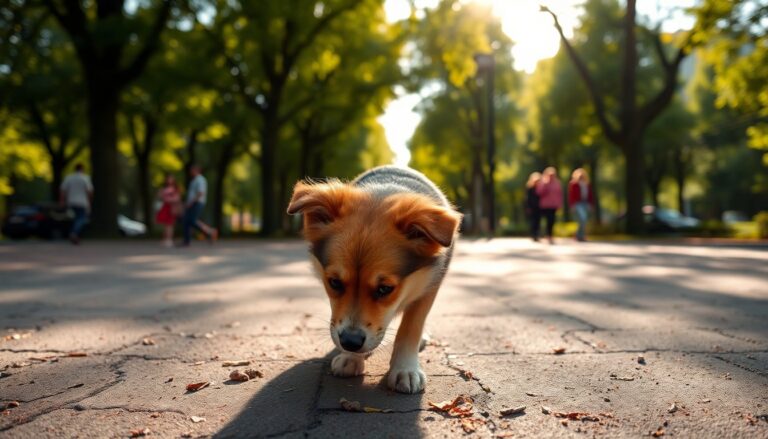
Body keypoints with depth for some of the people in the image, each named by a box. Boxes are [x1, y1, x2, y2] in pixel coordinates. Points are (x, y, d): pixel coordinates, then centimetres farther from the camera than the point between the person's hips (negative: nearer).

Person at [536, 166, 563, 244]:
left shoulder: (557, 182, 11)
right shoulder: (542, 182, -4)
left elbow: (560, 193, 16)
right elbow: (539, 192, -17)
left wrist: (560, 204, 11)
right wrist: (544, 183, -25)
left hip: (554, 206, 5)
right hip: (546, 206, -5)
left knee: (552, 221, 5)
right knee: (549, 220, -11)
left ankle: (549, 235, 18)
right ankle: (549, 236, -1)